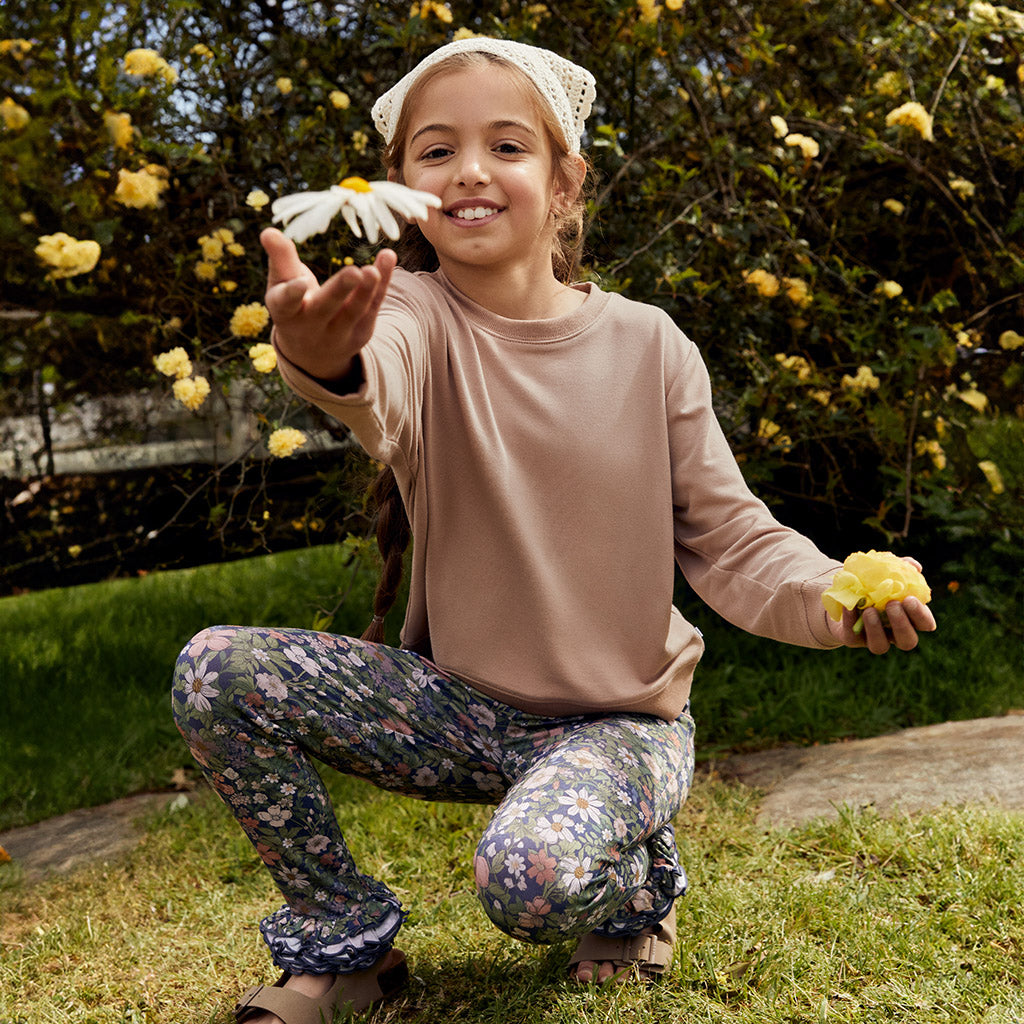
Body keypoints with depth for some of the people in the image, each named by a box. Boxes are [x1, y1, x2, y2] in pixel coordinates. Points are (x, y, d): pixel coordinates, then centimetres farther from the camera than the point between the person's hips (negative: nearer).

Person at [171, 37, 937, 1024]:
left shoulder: (647, 345, -8)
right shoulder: (417, 313, -11)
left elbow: (729, 540, -4)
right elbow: (378, 396, -37)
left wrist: (831, 597, -26)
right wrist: (325, 358, -62)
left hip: (619, 721, -2)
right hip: (456, 704, 2)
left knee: (534, 877, -32)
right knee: (216, 670, -16)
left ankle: (636, 879, 8)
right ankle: (343, 939, 6)